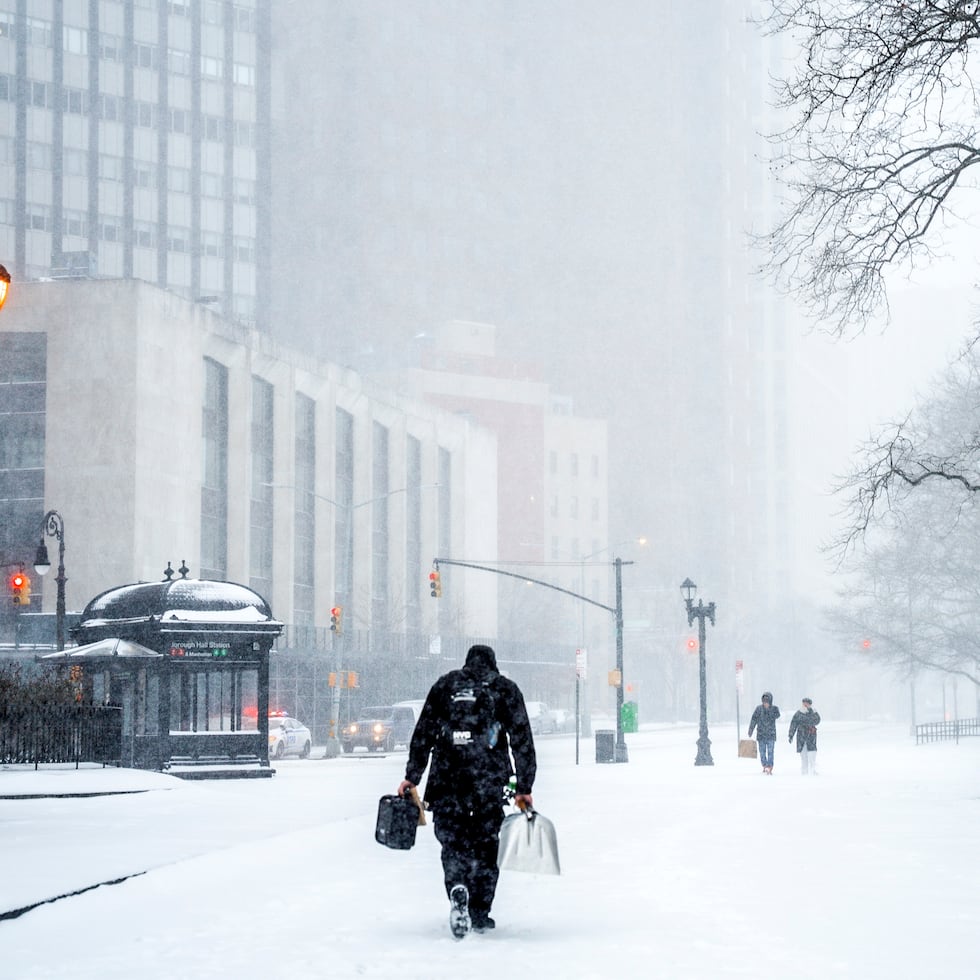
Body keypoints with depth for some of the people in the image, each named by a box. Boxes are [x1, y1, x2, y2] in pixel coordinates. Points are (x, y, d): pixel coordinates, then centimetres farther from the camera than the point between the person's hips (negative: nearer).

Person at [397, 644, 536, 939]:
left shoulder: (445, 685, 11)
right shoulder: (505, 689, 9)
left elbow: (422, 734, 8)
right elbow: (522, 740, 5)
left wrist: (412, 777, 11)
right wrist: (524, 788, 6)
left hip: (447, 780, 0)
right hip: (490, 781, 0)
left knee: (452, 840, 4)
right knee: (486, 844, 11)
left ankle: (457, 888, -25)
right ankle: (480, 913, 11)